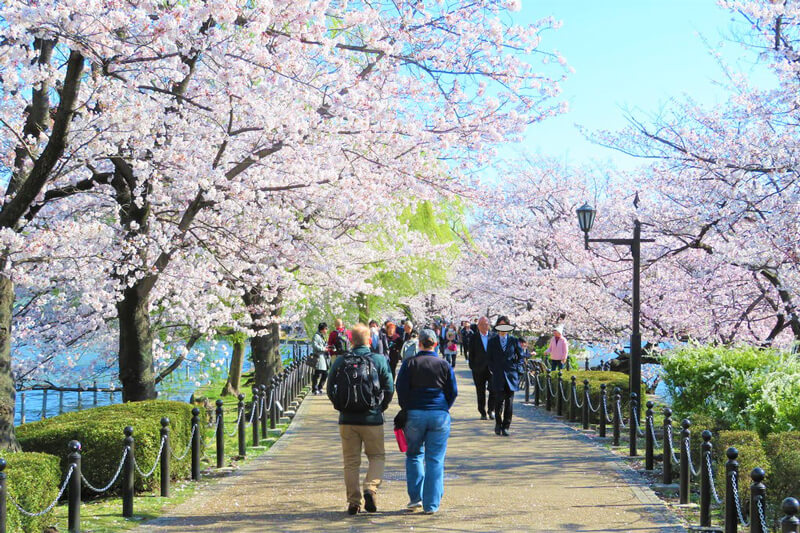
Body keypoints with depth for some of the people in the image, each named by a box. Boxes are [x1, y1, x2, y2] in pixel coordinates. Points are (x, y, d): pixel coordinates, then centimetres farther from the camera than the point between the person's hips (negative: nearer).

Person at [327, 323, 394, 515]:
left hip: (347, 419, 1)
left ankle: (353, 502, 9)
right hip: (372, 419, -1)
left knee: (351, 461, 10)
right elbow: (389, 389, -2)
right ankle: (371, 488, -9)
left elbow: (330, 389, 2)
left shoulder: (340, 361, -1)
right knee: (377, 456, 14)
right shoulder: (379, 360, -3)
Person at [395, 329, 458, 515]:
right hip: (440, 415, 0)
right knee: (435, 460, 3)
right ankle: (431, 504, 1)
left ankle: (415, 498, 9)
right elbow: (453, 392, 5)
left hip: (415, 414, 0)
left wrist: (406, 409, 9)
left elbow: (401, 389, -3)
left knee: (414, 455, 15)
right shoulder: (445, 365, 4)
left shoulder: (409, 363, 1)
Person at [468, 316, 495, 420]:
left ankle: (491, 410, 8)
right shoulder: (474, 338, 4)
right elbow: (471, 354, 4)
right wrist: (472, 367, -2)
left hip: (492, 368, 0)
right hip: (479, 369, 0)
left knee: (493, 390, -10)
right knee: (480, 392, 6)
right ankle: (482, 412, 16)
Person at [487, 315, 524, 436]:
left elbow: (520, 356, 14)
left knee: (509, 402, -1)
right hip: (498, 376, -1)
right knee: (499, 401, -3)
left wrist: (518, 370, 4)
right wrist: (493, 370, 1)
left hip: (511, 375, 1)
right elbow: (489, 358, 11)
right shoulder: (492, 341, 7)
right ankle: (498, 424, 17)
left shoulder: (514, 341, 8)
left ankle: (505, 427, 6)